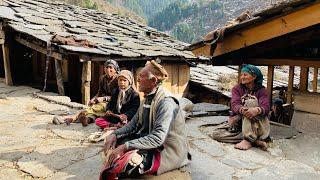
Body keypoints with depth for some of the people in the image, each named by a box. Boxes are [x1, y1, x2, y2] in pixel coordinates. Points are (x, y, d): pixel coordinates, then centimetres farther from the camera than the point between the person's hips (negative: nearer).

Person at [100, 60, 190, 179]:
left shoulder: (166, 103, -23)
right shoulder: (147, 98, 5)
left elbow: (158, 138, -31)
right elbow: (134, 124, 10)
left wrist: (125, 146, -32)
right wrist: (115, 134, -7)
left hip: (167, 152, -9)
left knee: (125, 163, -29)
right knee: (114, 142, 1)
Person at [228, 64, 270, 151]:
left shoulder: (261, 90, 2)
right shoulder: (237, 89, 5)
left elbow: (265, 107, -15)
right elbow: (234, 105, -13)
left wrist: (257, 110, -41)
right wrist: (242, 110, -39)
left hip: (258, 122, -2)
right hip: (239, 119, 2)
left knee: (250, 102, -29)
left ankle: (248, 140, -36)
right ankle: (256, 140, -25)